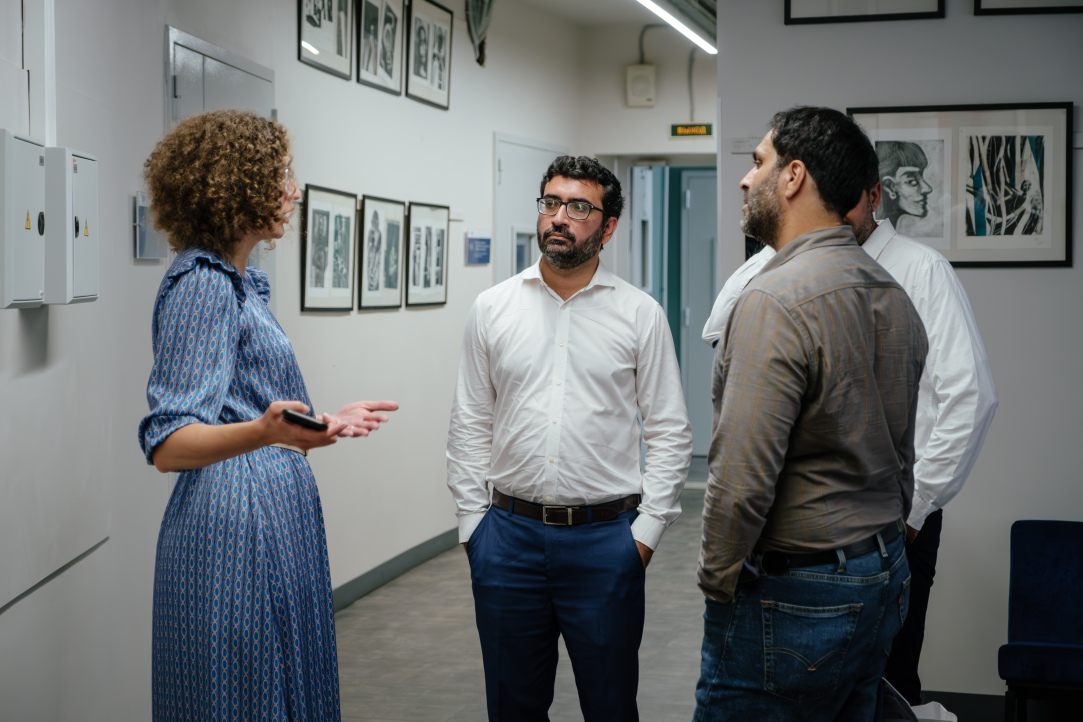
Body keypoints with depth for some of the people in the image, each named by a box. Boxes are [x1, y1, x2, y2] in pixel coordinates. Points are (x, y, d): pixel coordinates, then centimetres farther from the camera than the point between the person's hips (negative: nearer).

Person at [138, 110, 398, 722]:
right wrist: (264, 433, -40)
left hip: (274, 519, 10)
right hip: (235, 529, -10)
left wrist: (328, 422, 29)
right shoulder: (203, 284, -15)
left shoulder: (240, 282, 16)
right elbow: (169, 444, -23)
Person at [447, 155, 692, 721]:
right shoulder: (493, 309, 5)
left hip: (606, 539, -1)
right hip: (509, 535, 2)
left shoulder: (640, 314, 0)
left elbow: (670, 434, 1)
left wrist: (646, 530, -5)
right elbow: (470, 427, 7)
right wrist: (471, 523, 2)